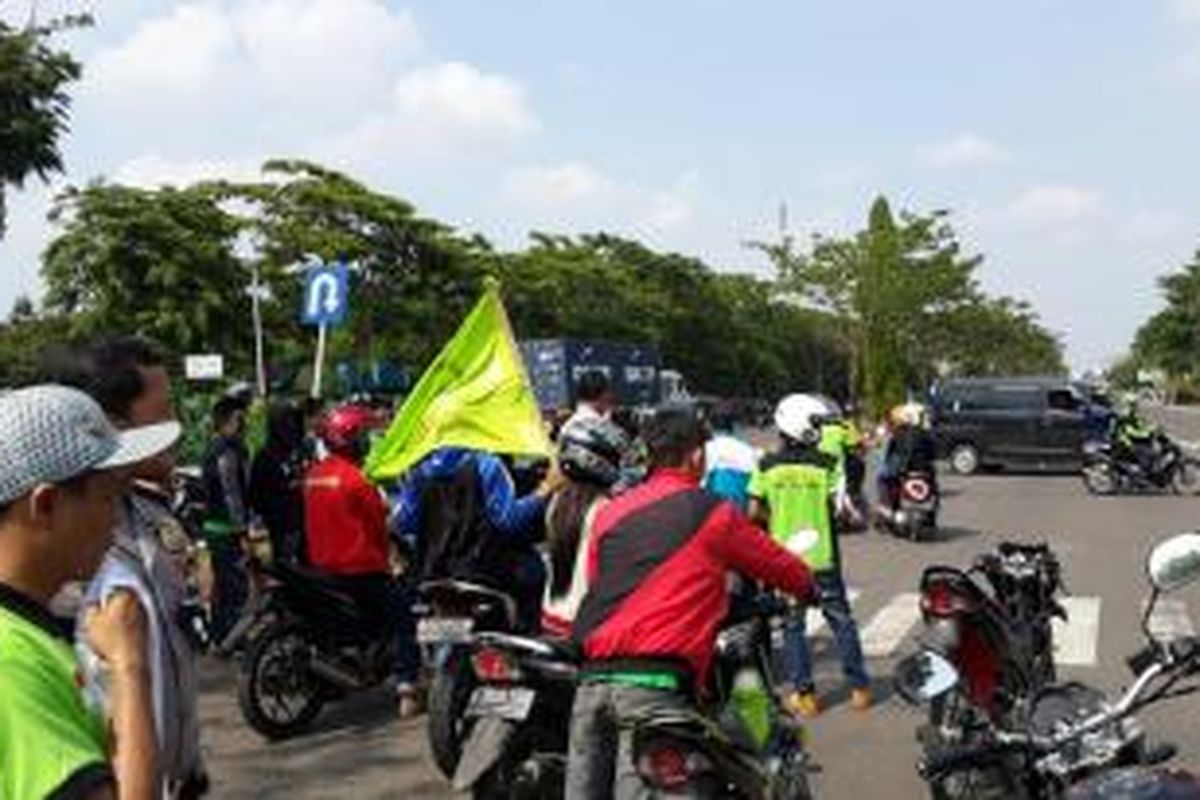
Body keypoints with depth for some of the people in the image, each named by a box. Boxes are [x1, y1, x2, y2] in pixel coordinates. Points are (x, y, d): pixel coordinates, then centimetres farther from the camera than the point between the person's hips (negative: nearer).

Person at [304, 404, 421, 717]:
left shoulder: (313, 474, 7)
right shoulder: (355, 477, -16)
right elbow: (378, 522, -9)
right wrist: (385, 557, 8)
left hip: (322, 565, 8)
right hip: (360, 568, -8)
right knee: (403, 614, 0)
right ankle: (406, 688, -9)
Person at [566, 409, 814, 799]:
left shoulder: (610, 512, 16)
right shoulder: (713, 513, 4)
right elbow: (781, 566, 16)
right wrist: (808, 588, 38)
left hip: (593, 675, 5)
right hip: (655, 681, -5)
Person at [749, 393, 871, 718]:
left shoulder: (767, 466, -4)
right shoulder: (826, 464, -9)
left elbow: (754, 512, -3)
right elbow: (837, 506, -9)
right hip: (821, 555, -1)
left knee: (792, 625, 9)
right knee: (841, 619, 12)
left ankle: (803, 693, 12)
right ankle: (859, 685, 19)